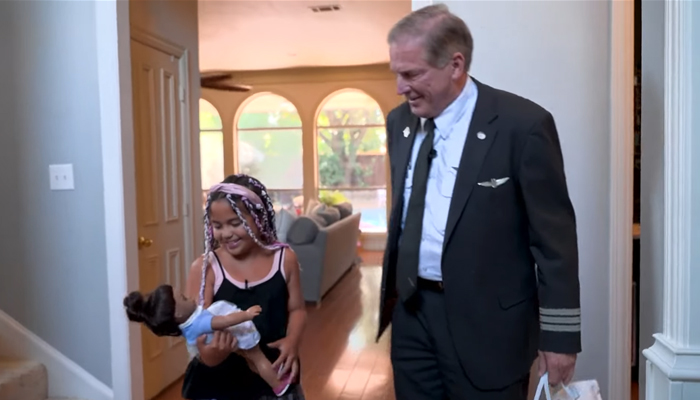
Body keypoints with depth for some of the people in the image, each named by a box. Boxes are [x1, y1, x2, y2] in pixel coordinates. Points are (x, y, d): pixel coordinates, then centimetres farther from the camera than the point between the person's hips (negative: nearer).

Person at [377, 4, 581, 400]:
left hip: (487, 320, -5)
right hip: (412, 310, 5)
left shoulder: (522, 123, -15)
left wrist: (560, 334, -7)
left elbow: (554, 238, -11)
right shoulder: (400, 121, 3)